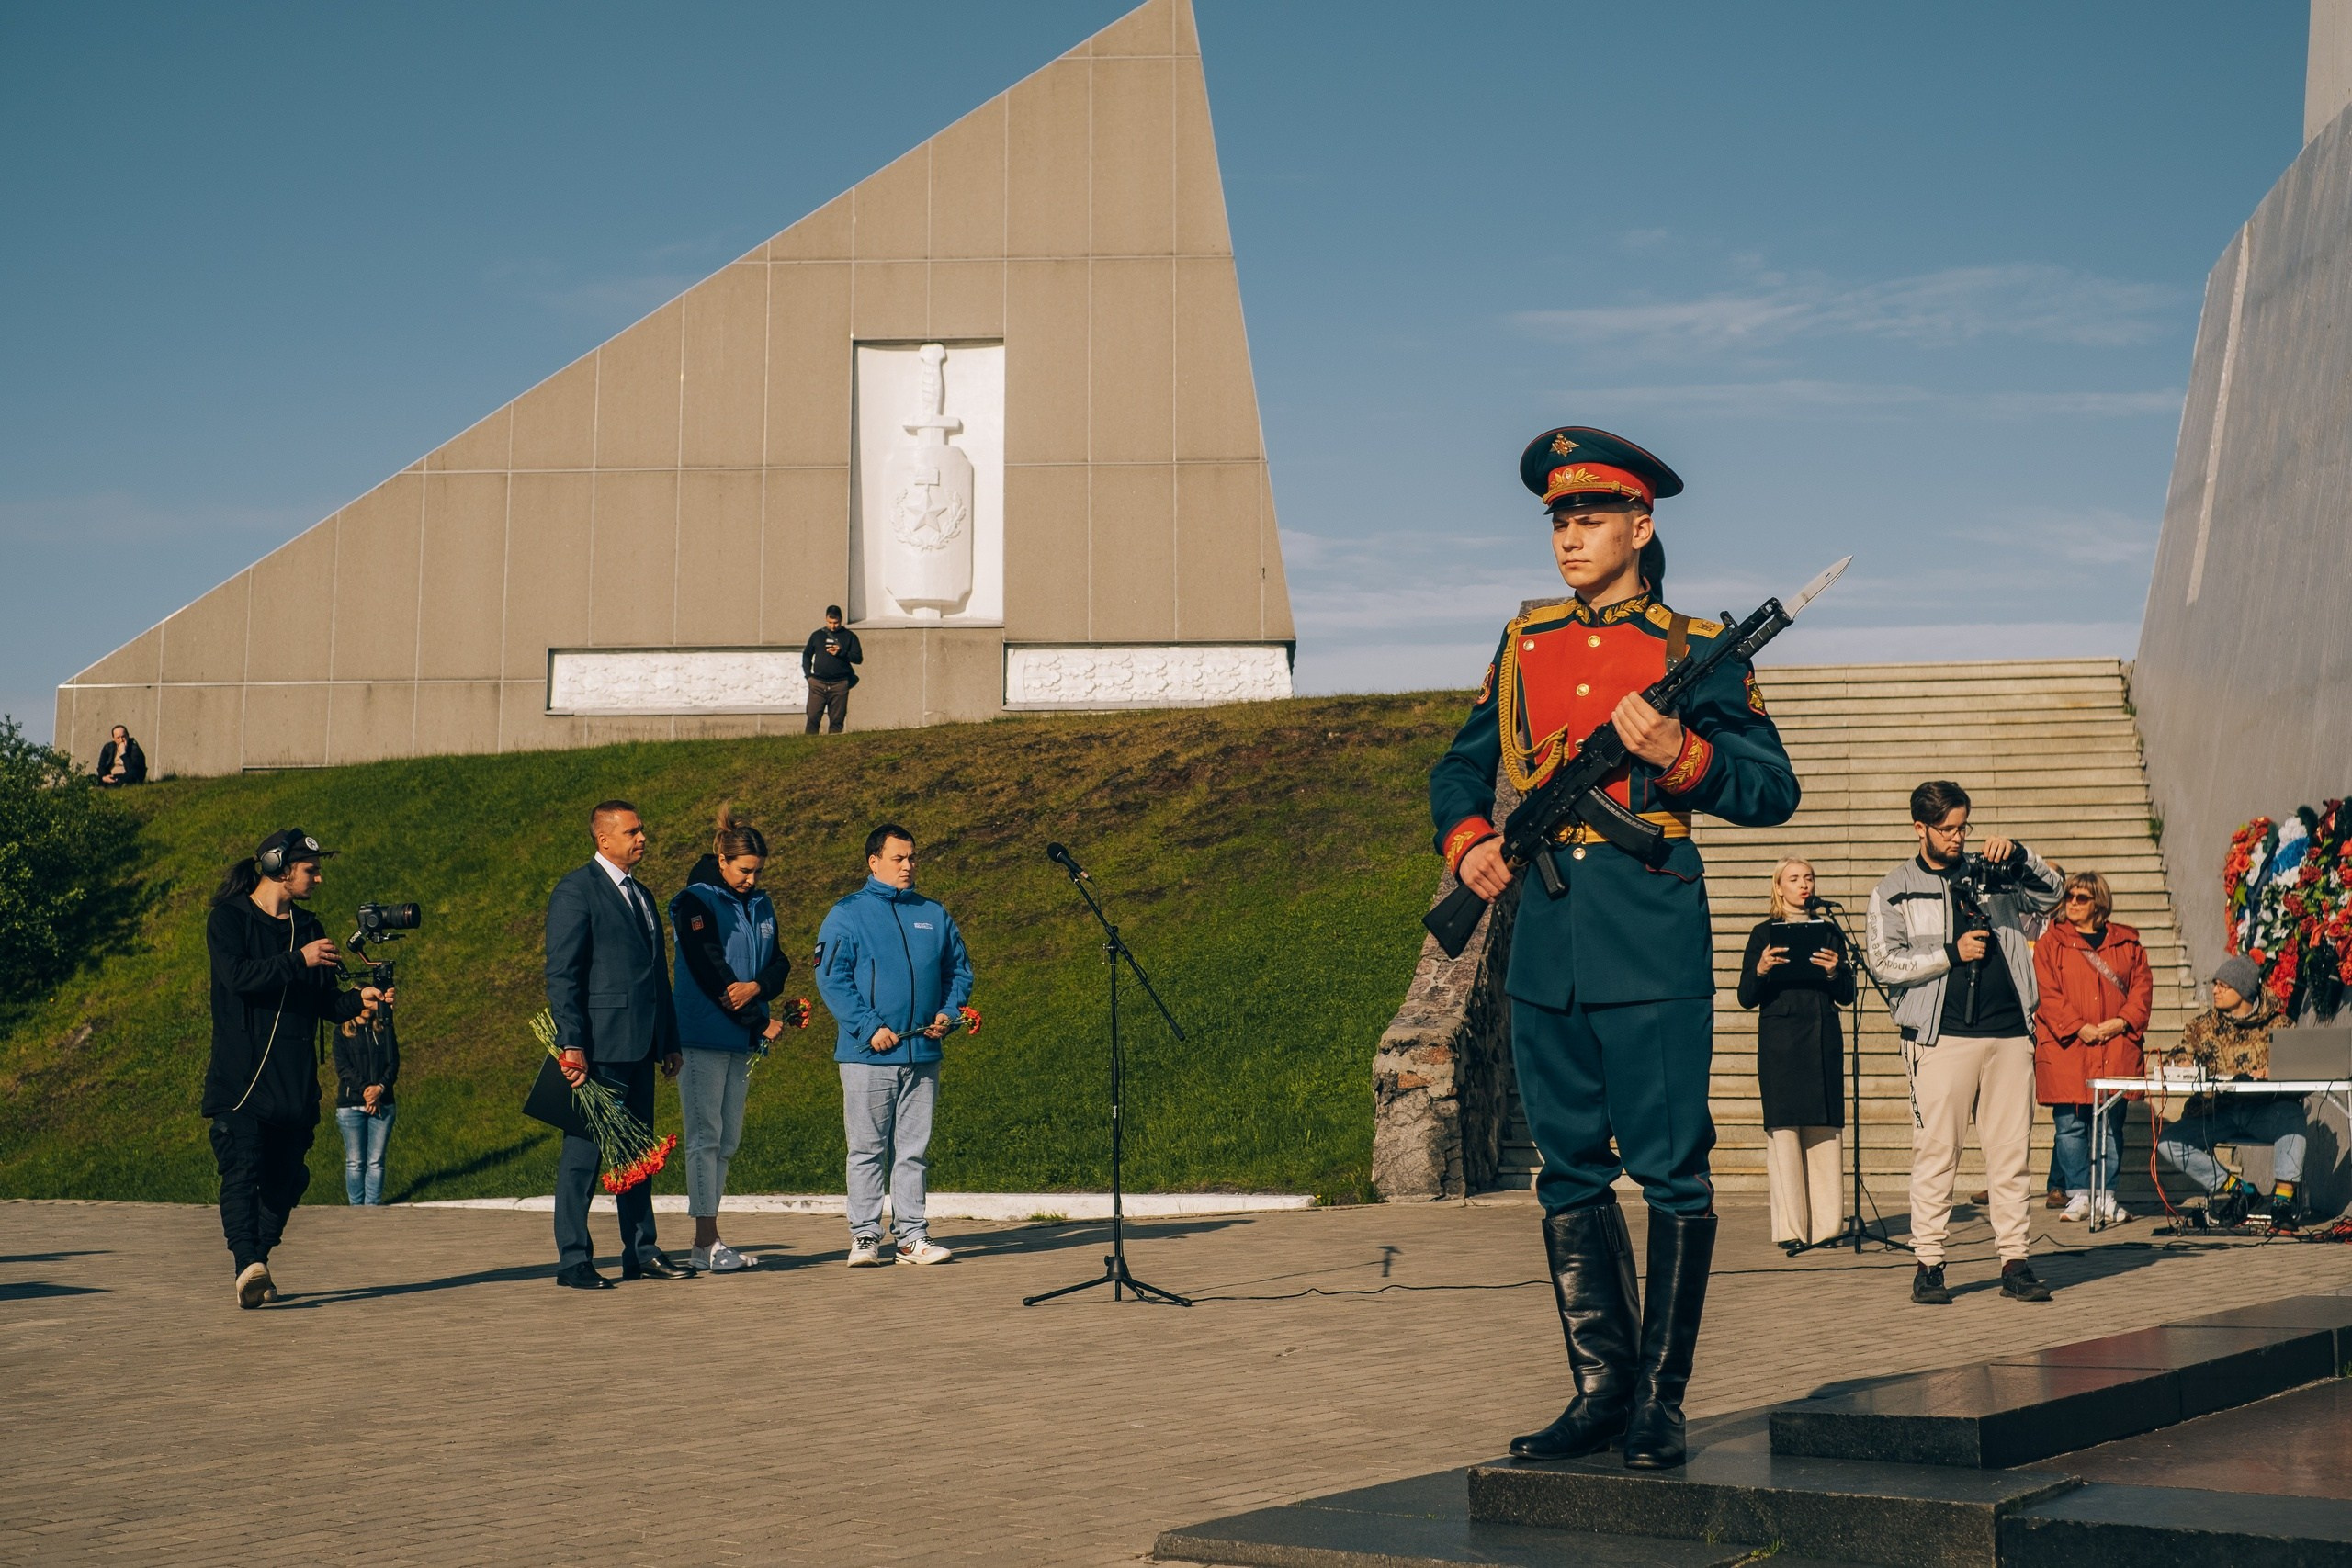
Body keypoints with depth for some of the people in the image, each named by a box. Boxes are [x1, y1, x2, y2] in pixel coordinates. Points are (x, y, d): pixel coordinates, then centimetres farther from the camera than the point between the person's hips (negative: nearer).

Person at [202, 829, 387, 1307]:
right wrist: (299, 961, -20)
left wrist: (359, 999, -5)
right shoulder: (229, 919, 0)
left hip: (296, 1083, 6)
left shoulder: (307, 927, 17)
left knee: (285, 1178, 6)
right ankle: (247, 1263, -31)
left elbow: (325, 1003, 15)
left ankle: (256, 1268, 18)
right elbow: (238, 976, -18)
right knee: (242, 1169, -18)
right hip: (241, 1080, -6)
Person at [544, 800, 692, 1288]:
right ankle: (573, 1260, 1)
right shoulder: (576, 890, -6)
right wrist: (571, 1044, -19)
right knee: (584, 1151, -4)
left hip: (639, 1046, 8)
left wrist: (670, 1041, 17)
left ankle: (641, 1252, 17)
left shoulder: (640, 896, 20)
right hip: (598, 1044, -8)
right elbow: (561, 974, -12)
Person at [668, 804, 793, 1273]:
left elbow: (779, 962, 11)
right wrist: (762, 1023, -12)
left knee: (728, 1139, 7)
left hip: (740, 1040, 7)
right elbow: (710, 973, -15)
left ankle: (707, 1240, 11)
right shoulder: (696, 902, -8)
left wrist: (756, 987, -13)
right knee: (706, 1136, -6)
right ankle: (706, 1241, -4)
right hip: (704, 1036, -7)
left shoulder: (760, 905, 14)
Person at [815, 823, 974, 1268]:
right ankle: (864, 1235, 6)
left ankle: (913, 1235, 10)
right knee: (868, 1149, 0)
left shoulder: (933, 915, 13)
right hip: (868, 1055, -4)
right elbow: (831, 978, -7)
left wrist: (948, 1013, 2)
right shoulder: (847, 915, 0)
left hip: (923, 1055, 4)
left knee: (914, 1149, 6)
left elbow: (959, 969, 20)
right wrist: (870, 1027, -15)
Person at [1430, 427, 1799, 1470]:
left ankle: (1660, 1401, 5)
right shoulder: (1525, 642, 15)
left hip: (1652, 938, -5)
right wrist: (1470, 846, 2)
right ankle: (1600, 1390, 15)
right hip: (1545, 938, 5)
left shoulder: (1695, 649, 2)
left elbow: (1773, 792, 0)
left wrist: (1677, 753, -16)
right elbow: (1459, 770, 22)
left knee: (1670, 1168, -3)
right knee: (1569, 1170, 7)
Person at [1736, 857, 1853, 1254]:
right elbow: (1747, 997, 3)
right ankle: (1791, 1230, -7)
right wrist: (1761, 970, -16)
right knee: (1783, 1129, -8)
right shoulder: (1764, 934, 7)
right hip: (1780, 1039, -3)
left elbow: (1846, 996, 11)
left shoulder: (1827, 931, 15)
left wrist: (1834, 972, -8)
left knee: (1825, 1130, 1)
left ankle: (1825, 1225, 5)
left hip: (1823, 1039, 3)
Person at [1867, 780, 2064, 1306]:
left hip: (2008, 1032, 3)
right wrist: (1951, 954, -7)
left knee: (2012, 1152, 2)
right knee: (1935, 1152, -5)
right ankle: (1928, 1264, -1)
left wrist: (2018, 854, 1)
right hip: (1941, 1038, -3)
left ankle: (2015, 1261, 6)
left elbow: (2050, 892, 17)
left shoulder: (1991, 875, 17)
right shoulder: (1894, 891, 7)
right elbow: (1885, 961, -2)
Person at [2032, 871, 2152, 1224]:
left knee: (2111, 1125, 3)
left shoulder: (2127, 943, 13)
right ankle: (2078, 1195, 7)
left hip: (2116, 1047, 1)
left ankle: (2107, 1197, 9)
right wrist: (2078, 1027, -12)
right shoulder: (2050, 943, 5)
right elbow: (2047, 993, -2)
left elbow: (2143, 986, 9)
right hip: (2066, 1049, -1)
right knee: (2070, 1125, -1)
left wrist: (2123, 1021, -8)